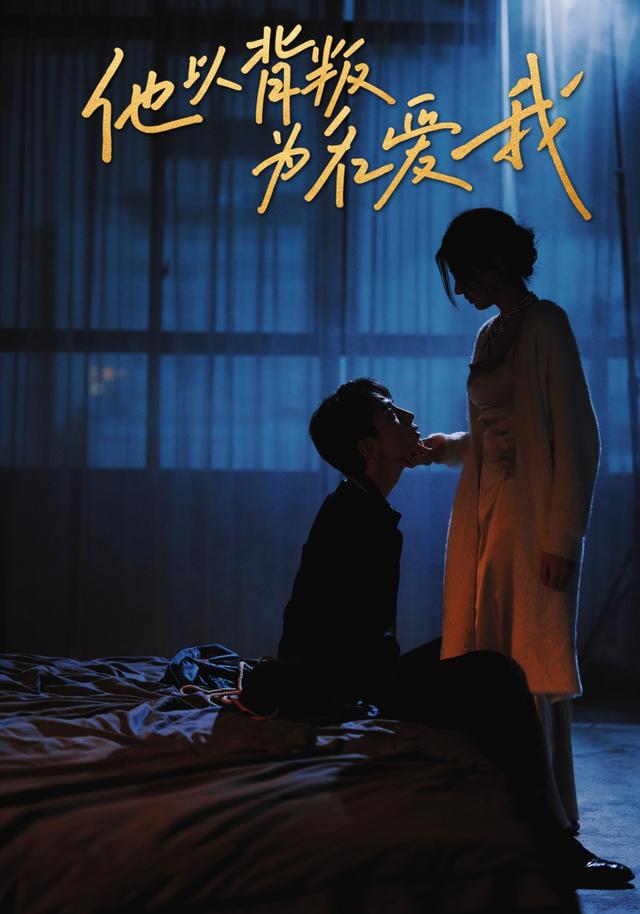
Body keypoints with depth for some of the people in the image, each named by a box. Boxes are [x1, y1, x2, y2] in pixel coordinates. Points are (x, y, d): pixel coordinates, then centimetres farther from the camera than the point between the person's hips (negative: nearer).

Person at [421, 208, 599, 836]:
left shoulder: (544, 325, -8)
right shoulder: (491, 335, 17)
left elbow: (577, 437, -13)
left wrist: (563, 535, -17)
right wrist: (446, 447, 8)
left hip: (535, 523, -8)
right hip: (487, 517, 8)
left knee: (535, 670, -5)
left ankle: (551, 816, 3)